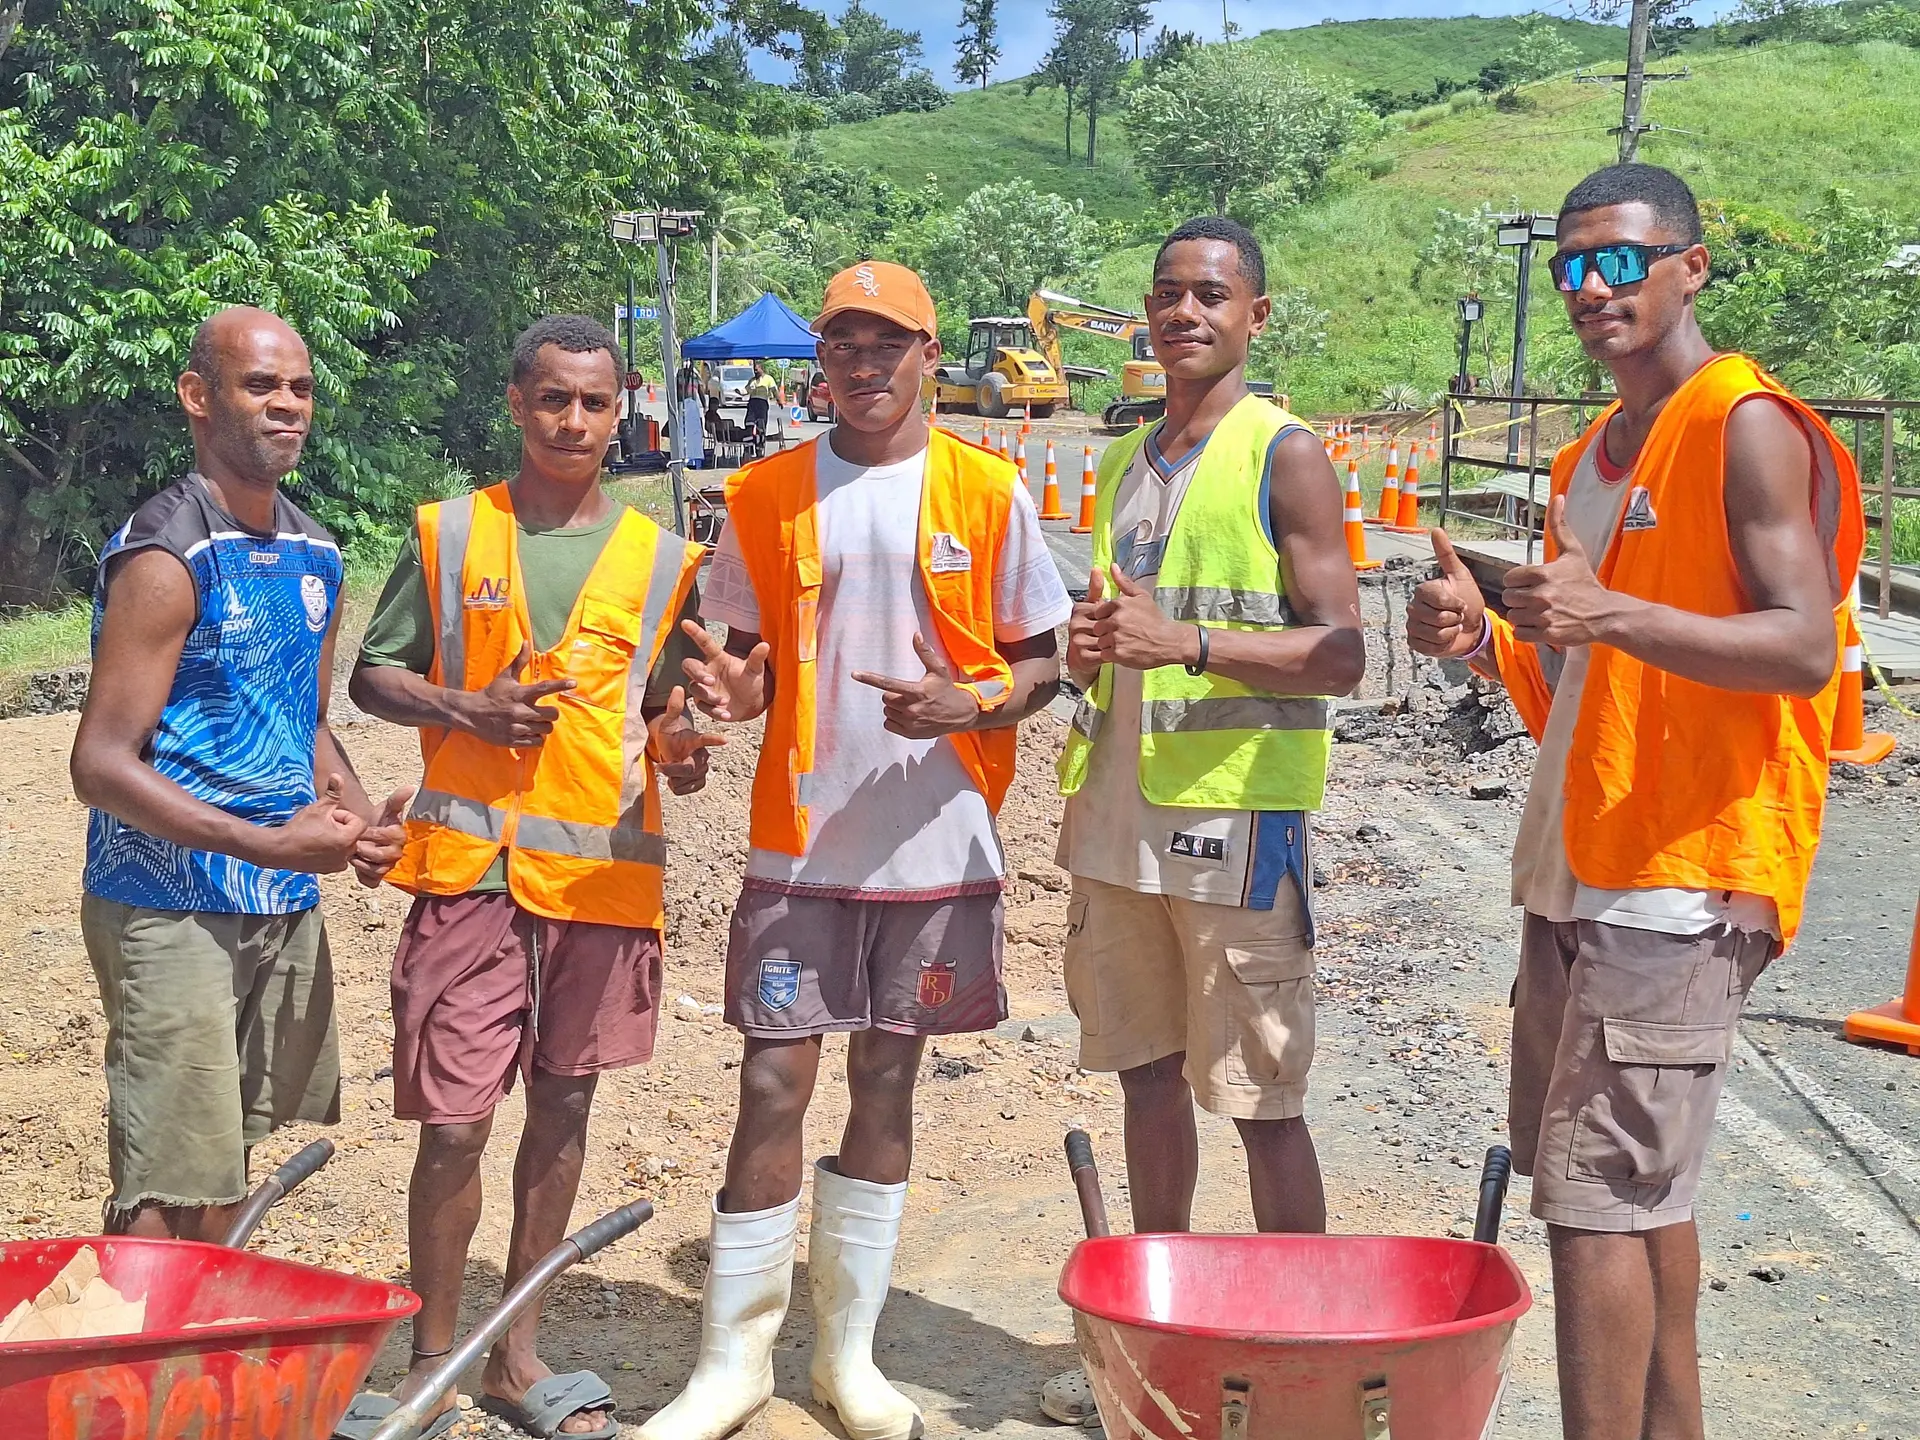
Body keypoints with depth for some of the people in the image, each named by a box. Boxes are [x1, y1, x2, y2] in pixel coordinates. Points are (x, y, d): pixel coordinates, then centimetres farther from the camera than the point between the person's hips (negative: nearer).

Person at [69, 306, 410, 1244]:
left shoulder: (314, 557, 11)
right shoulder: (166, 558, -14)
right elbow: (101, 764, -17)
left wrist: (359, 818, 0)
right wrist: (273, 844, -24)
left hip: (286, 904, 8)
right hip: (173, 910, -8)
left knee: (229, 1157, 16)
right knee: (166, 1191, -6)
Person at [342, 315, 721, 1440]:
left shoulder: (660, 558, 6)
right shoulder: (449, 534, 3)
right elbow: (373, 673, 8)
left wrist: (675, 744, -8)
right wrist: (465, 710, -11)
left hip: (607, 868, 2)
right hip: (471, 861, -2)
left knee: (563, 1106, 10)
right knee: (456, 1120, -3)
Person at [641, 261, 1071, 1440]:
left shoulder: (988, 492, 0)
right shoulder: (767, 497, 4)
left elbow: (1041, 664, 2)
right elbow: (750, 658, 11)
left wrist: (966, 704, -18)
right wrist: (730, 689, -12)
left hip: (938, 846, 0)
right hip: (802, 843, 0)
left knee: (887, 1082, 9)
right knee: (773, 1087, -1)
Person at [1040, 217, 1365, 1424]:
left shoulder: (1287, 455, -5)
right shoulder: (1128, 462, 16)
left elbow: (1341, 653, -12)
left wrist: (1185, 641, -24)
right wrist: (1086, 646, 1)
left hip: (1234, 814, -7)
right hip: (1117, 812, 7)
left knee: (1263, 1100, -1)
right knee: (1148, 1076, 14)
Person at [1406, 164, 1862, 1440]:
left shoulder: (1745, 426, -8)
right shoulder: (1591, 460, 19)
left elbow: (1805, 649, -18)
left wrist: (1611, 613, -30)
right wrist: (1489, 640, 3)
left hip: (1678, 878, -9)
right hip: (1577, 876, 9)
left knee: (1596, 1199, -9)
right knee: (1643, 1191, 14)